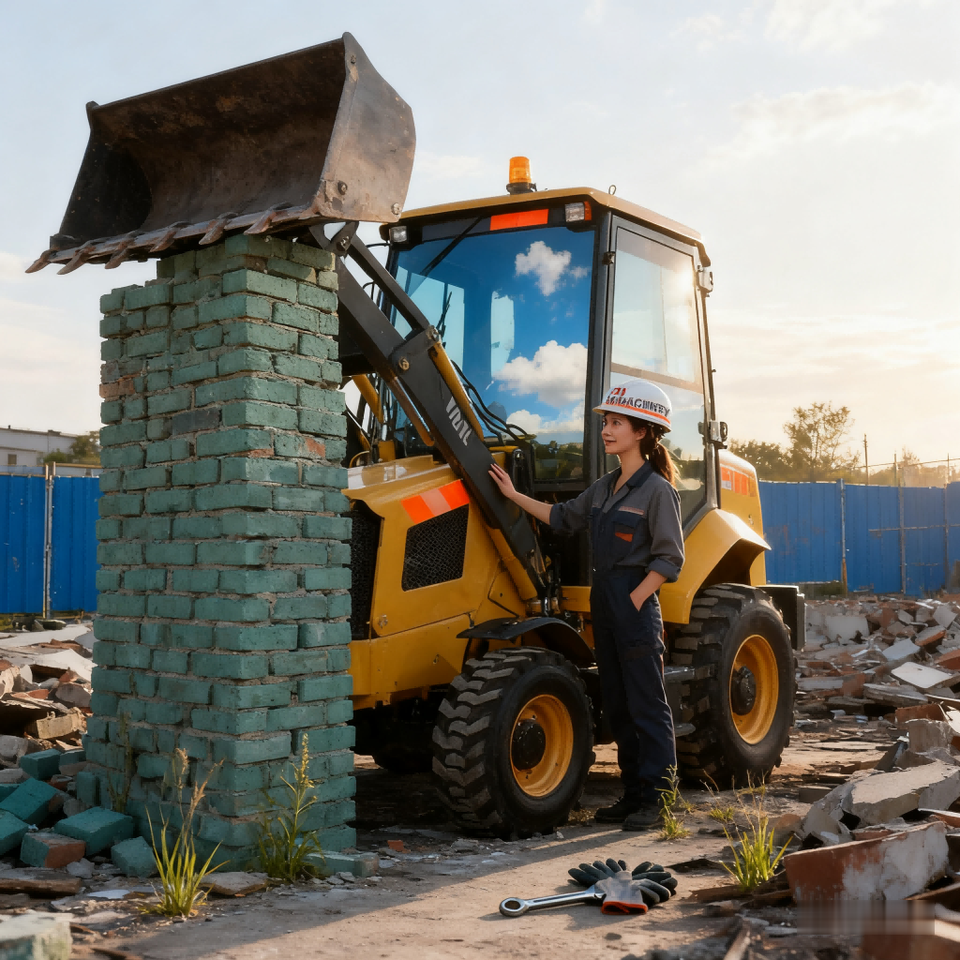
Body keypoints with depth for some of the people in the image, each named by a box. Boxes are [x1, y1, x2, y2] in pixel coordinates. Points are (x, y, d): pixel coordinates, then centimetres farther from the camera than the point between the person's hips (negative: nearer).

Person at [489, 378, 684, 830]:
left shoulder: (657, 491, -9)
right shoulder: (604, 488, 13)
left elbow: (669, 559, -12)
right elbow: (563, 517, 23)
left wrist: (634, 601, -16)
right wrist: (515, 496, 18)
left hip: (636, 607, -8)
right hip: (603, 604, 8)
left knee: (647, 706, -1)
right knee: (617, 705, 12)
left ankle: (654, 798, 6)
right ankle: (632, 793, 21)